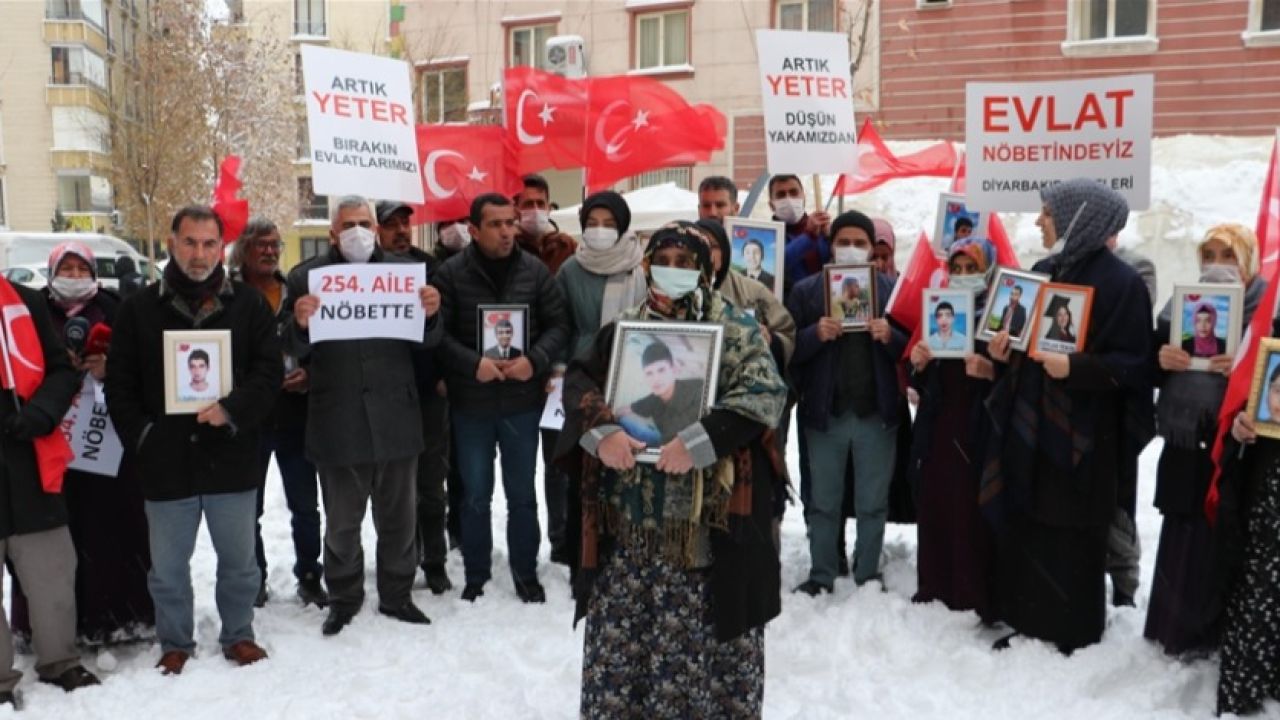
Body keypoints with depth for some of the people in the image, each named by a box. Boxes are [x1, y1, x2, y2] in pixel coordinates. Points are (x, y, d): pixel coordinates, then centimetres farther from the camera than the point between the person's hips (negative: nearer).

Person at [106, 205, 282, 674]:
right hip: (166, 462, 1)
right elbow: (119, 383, 4)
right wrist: (141, 437, -5)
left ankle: (238, 636, 31)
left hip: (231, 459, 0)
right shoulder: (139, 309, 4)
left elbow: (270, 370, -3)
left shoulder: (249, 304, 2)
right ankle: (176, 644, 30)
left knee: (239, 561, 12)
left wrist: (233, 410, -18)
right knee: (168, 568, 12)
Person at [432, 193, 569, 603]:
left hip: (522, 400, 1)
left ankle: (525, 572, 28)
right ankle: (476, 573, 28)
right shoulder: (451, 274, -7)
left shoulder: (534, 270, -1)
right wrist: (472, 364, -21)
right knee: (475, 495, 12)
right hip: (470, 403, -1)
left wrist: (535, 360, -15)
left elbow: (558, 324, 0)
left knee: (521, 493, 13)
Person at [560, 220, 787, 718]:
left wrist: (698, 441, -22)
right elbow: (578, 382, 5)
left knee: (706, 636, 3)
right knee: (620, 636, 9)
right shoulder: (623, 329, 12)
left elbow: (765, 394, -12)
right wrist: (600, 432, -14)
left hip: (705, 515, -3)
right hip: (628, 514, 3)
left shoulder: (735, 331, 1)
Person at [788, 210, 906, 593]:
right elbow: (788, 349, -3)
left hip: (877, 413, 0)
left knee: (873, 503, 9)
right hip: (824, 412, 0)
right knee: (822, 502, 9)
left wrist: (890, 336, -18)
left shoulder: (892, 289, 5)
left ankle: (868, 575, 22)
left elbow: (911, 347, 2)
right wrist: (816, 334, -20)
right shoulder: (806, 290, 4)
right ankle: (821, 576, 20)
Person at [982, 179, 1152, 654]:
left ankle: (1073, 638, 18)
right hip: (1028, 425, 6)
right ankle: (1030, 627, 23)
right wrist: (1003, 349, -2)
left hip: (1080, 434, -6)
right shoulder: (1041, 272, 10)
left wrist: (1074, 368, -27)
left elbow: (1135, 364, -12)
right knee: (1023, 532, 9)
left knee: (1071, 540, 3)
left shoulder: (1120, 282, -10)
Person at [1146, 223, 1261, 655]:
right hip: (1186, 444, 4)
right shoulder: (1181, 305, 10)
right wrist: (1161, 358, -11)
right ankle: (1178, 630, 24)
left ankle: (1219, 634, 17)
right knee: (1182, 540, 10)